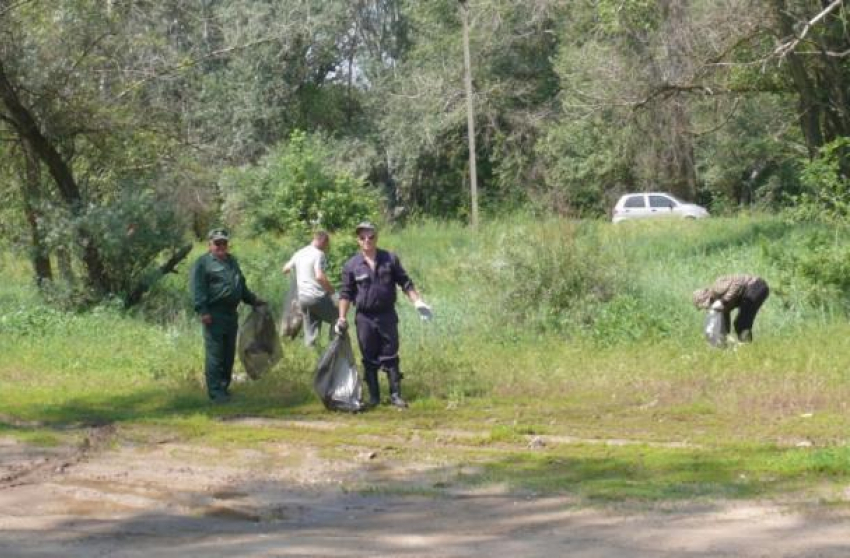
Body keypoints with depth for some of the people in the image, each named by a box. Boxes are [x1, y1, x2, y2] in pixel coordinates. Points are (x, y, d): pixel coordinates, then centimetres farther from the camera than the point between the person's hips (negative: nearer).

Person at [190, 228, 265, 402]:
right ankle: (215, 391, -8)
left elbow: (241, 286, 31)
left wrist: (254, 300, 29)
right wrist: (202, 310, -19)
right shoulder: (203, 263, -4)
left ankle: (225, 387, 19)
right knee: (215, 355, -8)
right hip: (214, 315, -8)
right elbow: (197, 289, -11)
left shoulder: (232, 262, 21)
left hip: (231, 314, 8)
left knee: (229, 354, 11)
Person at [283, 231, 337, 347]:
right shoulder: (319, 254, -12)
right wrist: (330, 289, -9)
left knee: (310, 332, 13)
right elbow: (320, 276, -23)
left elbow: (286, 269, 23)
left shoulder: (299, 254, 11)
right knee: (336, 319, 7)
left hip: (302, 297, 7)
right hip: (318, 297, -7)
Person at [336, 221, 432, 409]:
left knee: (390, 358, 2)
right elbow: (345, 293, 2)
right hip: (364, 318, 0)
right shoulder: (351, 265, -1)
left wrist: (418, 302, 0)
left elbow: (405, 283, 8)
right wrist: (342, 318, -3)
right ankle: (374, 396, 12)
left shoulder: (390, 259, 3)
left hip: (387, 316, 0)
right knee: (369, 360, 5)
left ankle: (395, 394, 8)